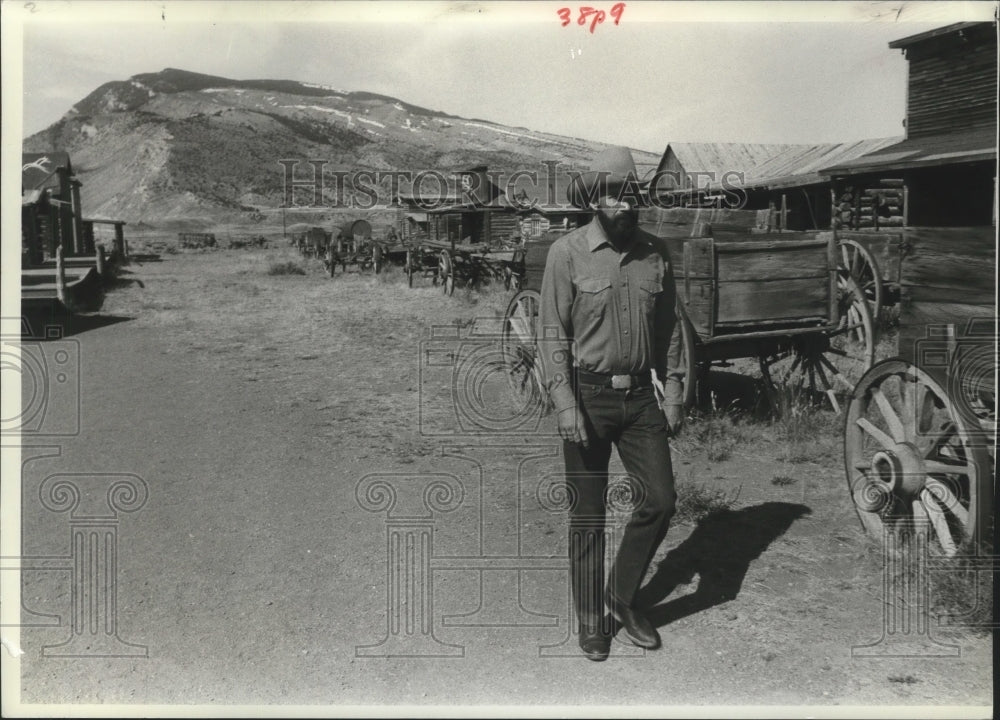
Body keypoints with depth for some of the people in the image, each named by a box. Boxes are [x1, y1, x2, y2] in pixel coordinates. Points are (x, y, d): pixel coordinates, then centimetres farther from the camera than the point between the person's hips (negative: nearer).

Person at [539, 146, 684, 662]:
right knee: (587, 514, 5)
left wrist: (672, 390, 6)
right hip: (587, 394, -4)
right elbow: (552, 334, -8)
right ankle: (590, 619, 21)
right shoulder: (567, 253, -7)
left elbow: (667, 328, 12)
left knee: (659, 500, 0)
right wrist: (564, 402, -16)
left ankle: (623, 596, 23)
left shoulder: (654, 252, 5)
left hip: (640, 396, 4)